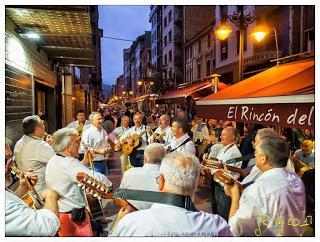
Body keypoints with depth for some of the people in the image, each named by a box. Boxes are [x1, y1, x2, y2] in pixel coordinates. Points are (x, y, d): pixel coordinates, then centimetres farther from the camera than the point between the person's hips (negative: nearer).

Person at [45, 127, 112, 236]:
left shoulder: (53, 161, 5)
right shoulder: (68, 163, -27)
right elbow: (97, 178, -32)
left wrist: (84, 162, 11)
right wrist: (108, 183, -13)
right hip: (74, 218, -10)